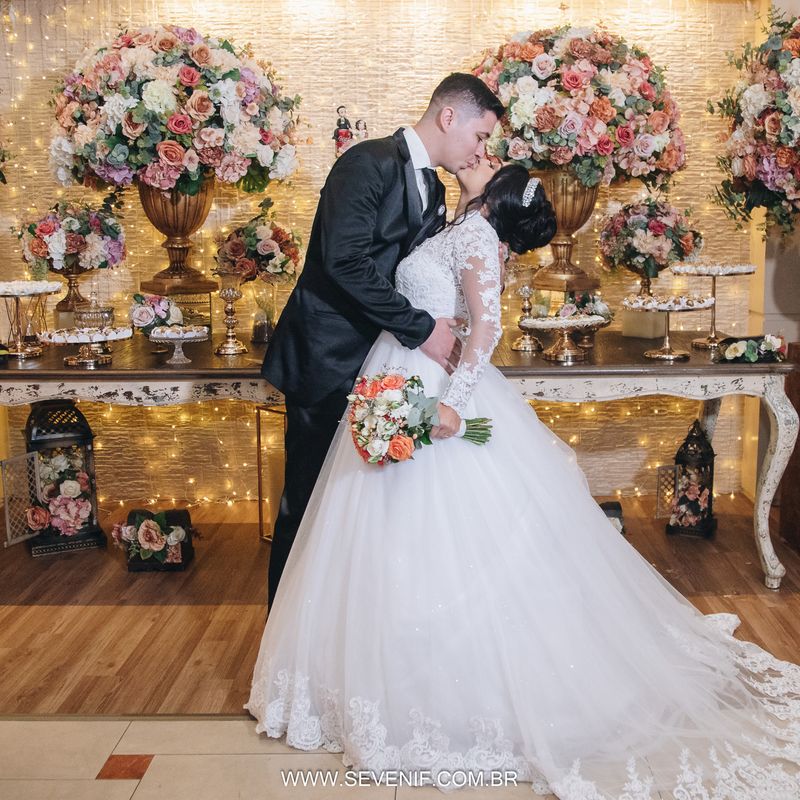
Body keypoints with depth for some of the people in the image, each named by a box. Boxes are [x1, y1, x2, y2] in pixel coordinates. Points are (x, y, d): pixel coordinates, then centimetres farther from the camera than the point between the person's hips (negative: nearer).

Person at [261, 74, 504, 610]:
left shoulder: (433, 190, 13)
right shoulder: (369, 163, -14)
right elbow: (345, 260, -25)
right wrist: (422, 329, -23)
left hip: (377, 362, 8)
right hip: (328, 360, -8)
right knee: (308, 501, 4)